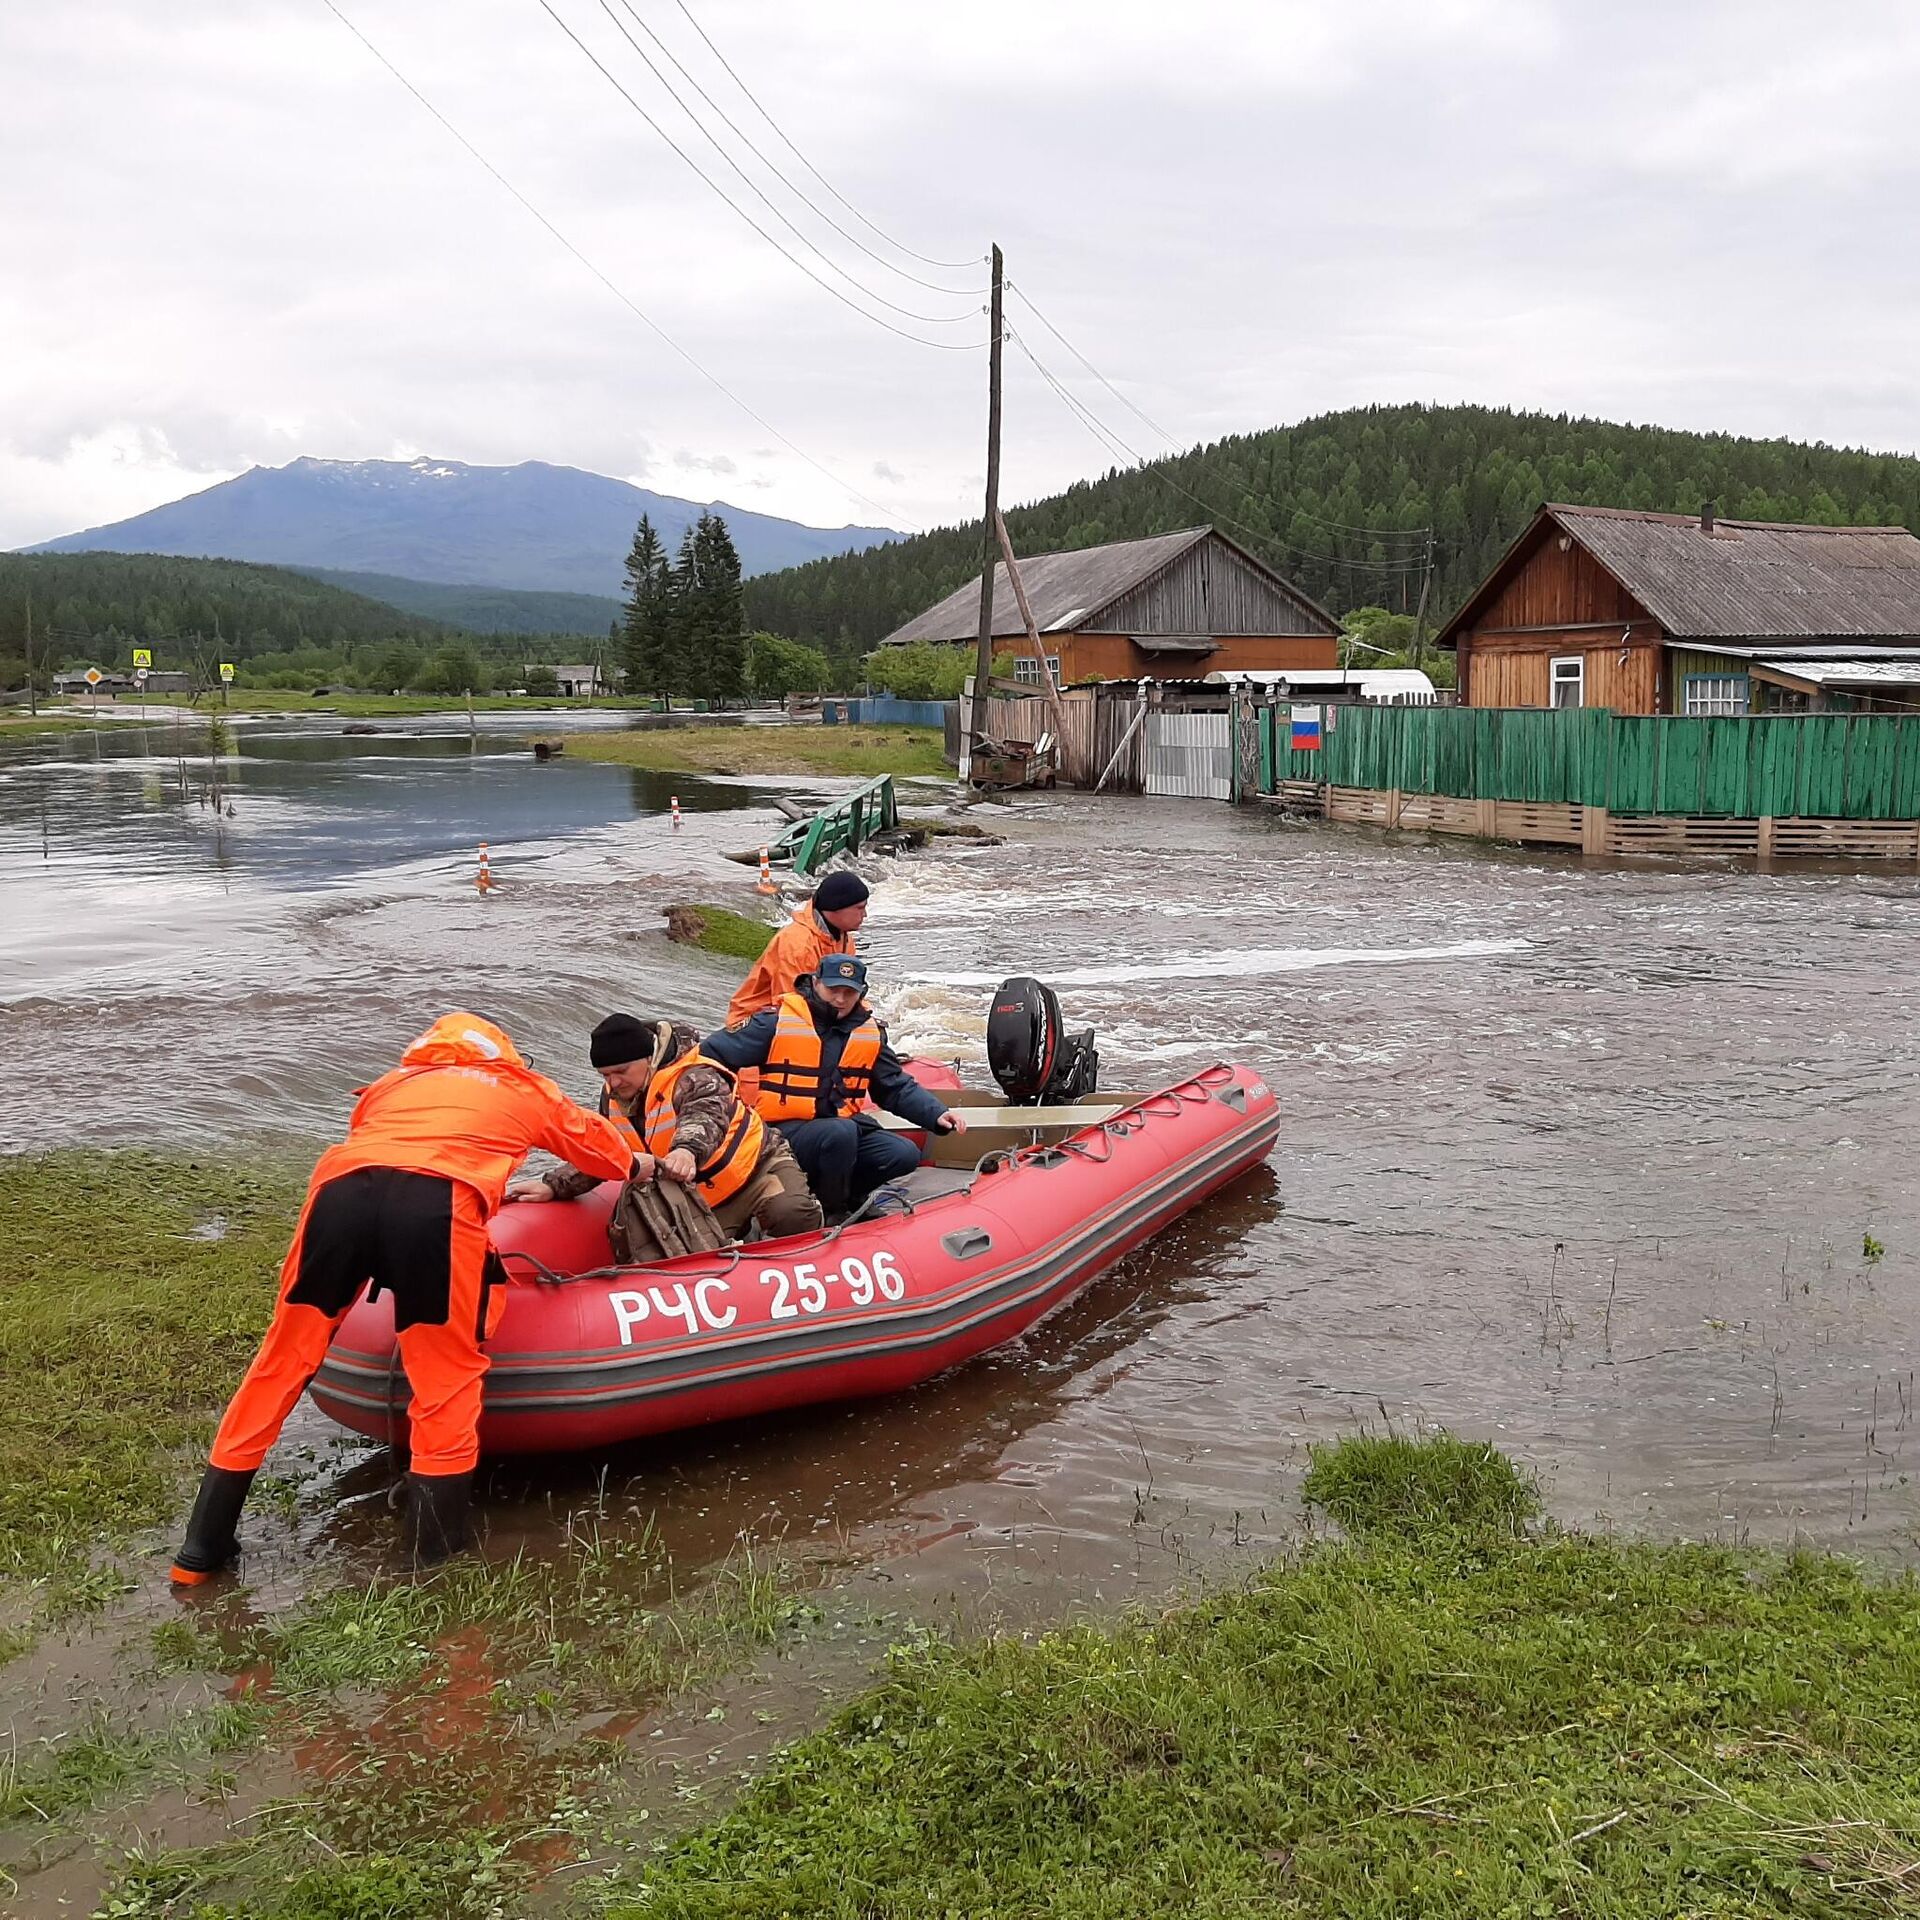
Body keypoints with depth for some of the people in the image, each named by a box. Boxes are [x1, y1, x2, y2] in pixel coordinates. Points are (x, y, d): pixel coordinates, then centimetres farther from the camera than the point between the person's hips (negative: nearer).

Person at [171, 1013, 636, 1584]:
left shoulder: (394, 1082, 38)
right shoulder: (523, 1088, 34)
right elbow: (602, 1146, 46)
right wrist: (640, 1165, 68)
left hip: (338, 1189, 3)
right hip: (438, 1201, -3)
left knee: (283, 1360, 16)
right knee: (448, 1377, 11)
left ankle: (201, 1549, 24)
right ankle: (433, 1560, 10)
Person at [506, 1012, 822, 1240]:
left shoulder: (695, 1079, -23)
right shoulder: (613, 1097, 1)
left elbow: (705, 1115, -46)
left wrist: (688, 1149, -69)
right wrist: (552, 1186, -7)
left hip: (757, 1164, -6)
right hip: (704, 1204, 6)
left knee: (792, 1214, -33)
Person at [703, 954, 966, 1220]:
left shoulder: (869, 1031, 8)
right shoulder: (777, 1022, -8)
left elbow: (898, 1087, 12)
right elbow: (709, 1055, -6)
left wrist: (937, 1114, -2)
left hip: (844, 1124, 6)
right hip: (786, 1129, -5)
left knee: (905, 1155, -14)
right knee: (841, 1133, -35)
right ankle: (831, 1214, -13)